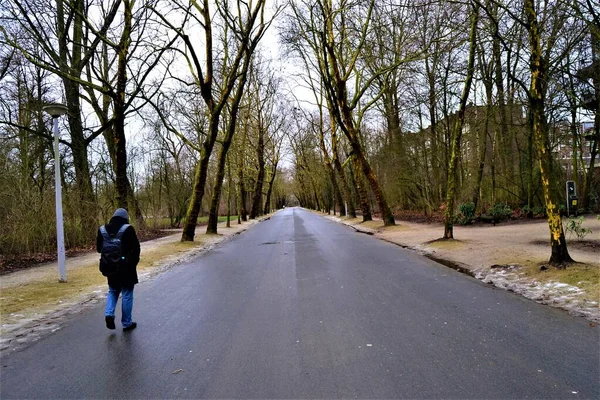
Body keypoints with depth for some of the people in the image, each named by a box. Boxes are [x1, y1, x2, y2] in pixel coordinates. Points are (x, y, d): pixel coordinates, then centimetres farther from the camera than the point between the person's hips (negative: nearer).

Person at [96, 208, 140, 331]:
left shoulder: (103, 230, 1)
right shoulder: (128, 229, -14)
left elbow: (99, 248, 8)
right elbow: (136, 248, -13)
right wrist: (134, 262, 3)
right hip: (126, 268, -4)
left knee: (113, 291, 23)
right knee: (127, 295, 7)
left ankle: (109, 314, 2)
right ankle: (127, 323, 14)